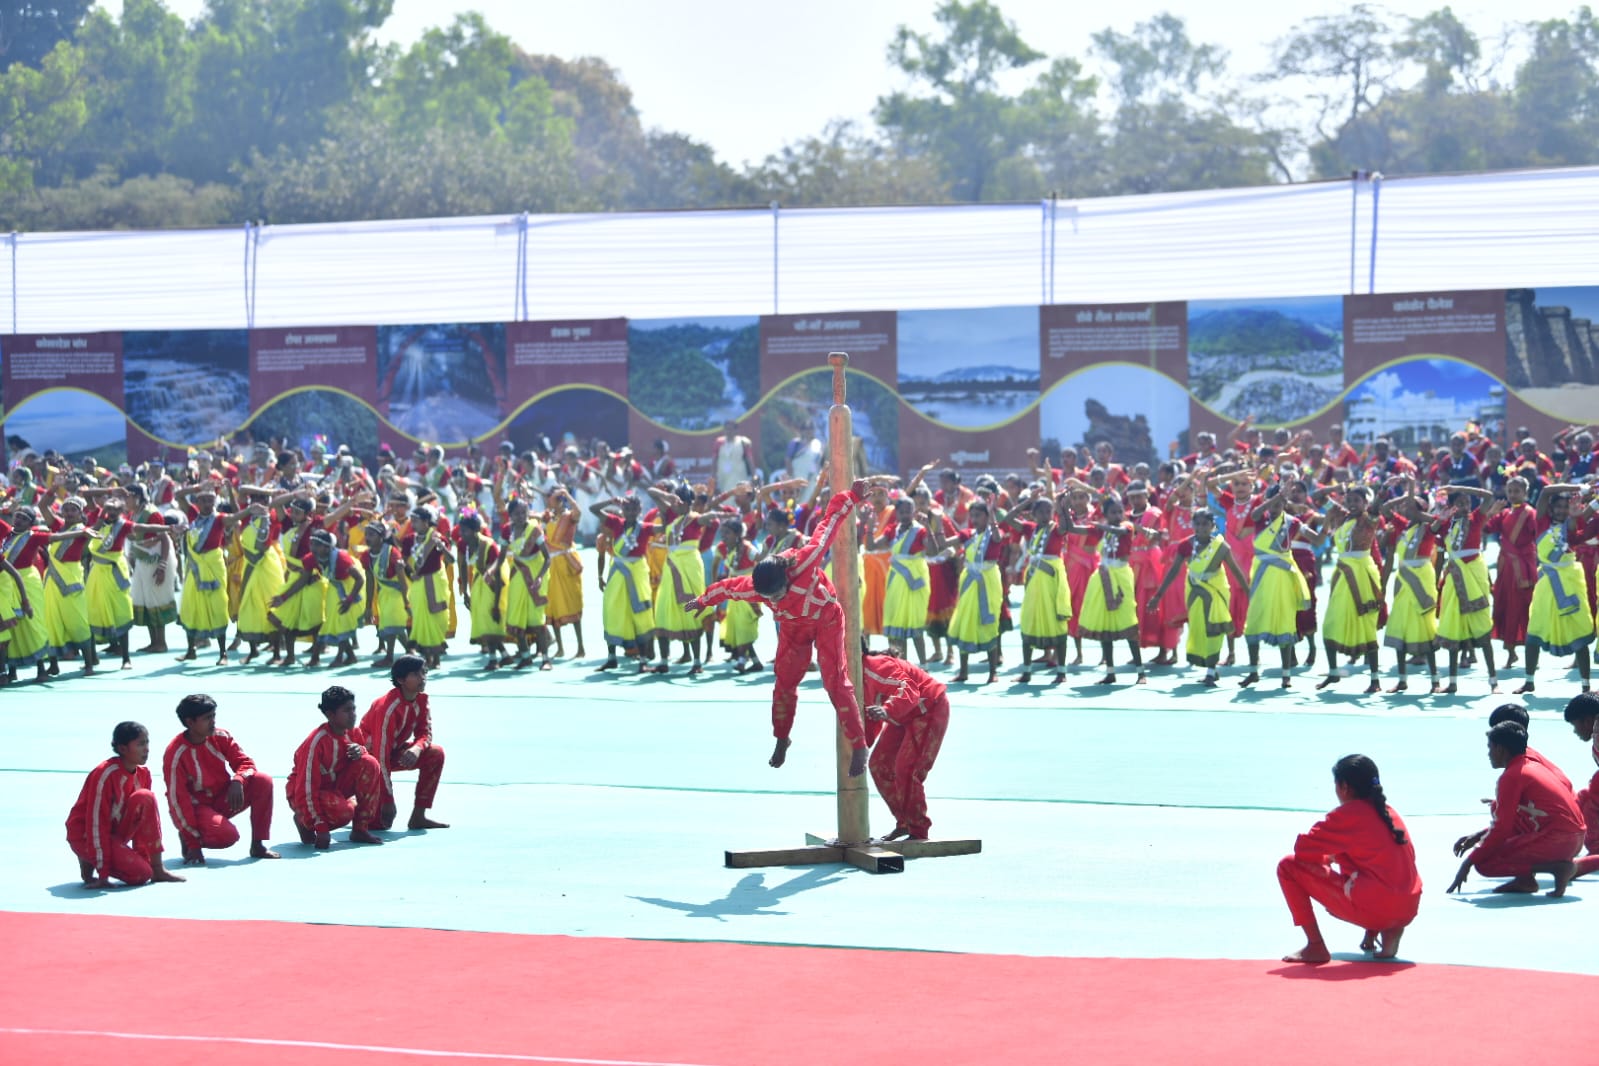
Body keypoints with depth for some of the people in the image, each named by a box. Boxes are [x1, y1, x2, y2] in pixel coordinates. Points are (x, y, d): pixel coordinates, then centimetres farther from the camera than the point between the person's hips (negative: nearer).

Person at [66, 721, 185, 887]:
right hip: (86, 835, -7)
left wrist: (143, 853, 1)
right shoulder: (105, 774, -24)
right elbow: (96, 822, -25)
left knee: (145, 798, -19)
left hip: (116, 832, 7)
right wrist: (103, 874, -26)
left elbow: (144, 814, 7)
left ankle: (157, 870, -13)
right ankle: (89, 863, 0)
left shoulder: (142, 774, -1)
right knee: (141, 873, -24)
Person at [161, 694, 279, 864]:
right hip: (197, 807, -6)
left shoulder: (221, 737, -7)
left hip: (224, 799, 6)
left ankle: (258, 845, -9)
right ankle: (188, 839, 0)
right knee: (227, 835, -34)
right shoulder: (175, 754, -22)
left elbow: (245, 762, -3)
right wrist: (193, 843, -23)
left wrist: (237, 781, -30)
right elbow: (177, 799, -21)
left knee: (263, 781, -18)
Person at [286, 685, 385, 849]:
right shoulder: (316, 741, -27)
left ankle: (360, 829, -10)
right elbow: (306, 788, -27)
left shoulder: (352, 732, -6)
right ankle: (304, 821, -1)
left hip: (335, 787, 7)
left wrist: (360, 751, -16)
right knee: (344, 811, -36)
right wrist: (320, 828, -32)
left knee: (370, 764, -17)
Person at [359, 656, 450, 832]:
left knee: (436, 754, -14)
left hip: (396, 751, 8)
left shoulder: (421, 700, -8)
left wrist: (417, 748, -31)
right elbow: (381, 753, -32)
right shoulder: (389, 707, -31)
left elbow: (425, 733, -2)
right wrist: (388, 800, -32)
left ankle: (418, 817, -6)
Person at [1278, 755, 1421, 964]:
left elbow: (1303, 849, -7)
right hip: (1409, 910, 8)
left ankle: (1316, 947, -2)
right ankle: (1388, 931, 12)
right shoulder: (1388, 812, 16)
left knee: (1288, 866, -1)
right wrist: (1336, 855, 26)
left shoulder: (1347, 814, -5)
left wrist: (1327, 857, 17)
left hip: (1374, 907, -8)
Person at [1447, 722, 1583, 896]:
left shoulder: (1512, 776, -9)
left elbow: (1501, 830, -11)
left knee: (1484, 864, -7)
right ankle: (1525, 879, 10)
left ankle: (1558, 867, -12)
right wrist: (1478, 836, 23)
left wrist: (1468, 862, -4)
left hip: (1557, 840, -9)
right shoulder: (1533, 766, 19)